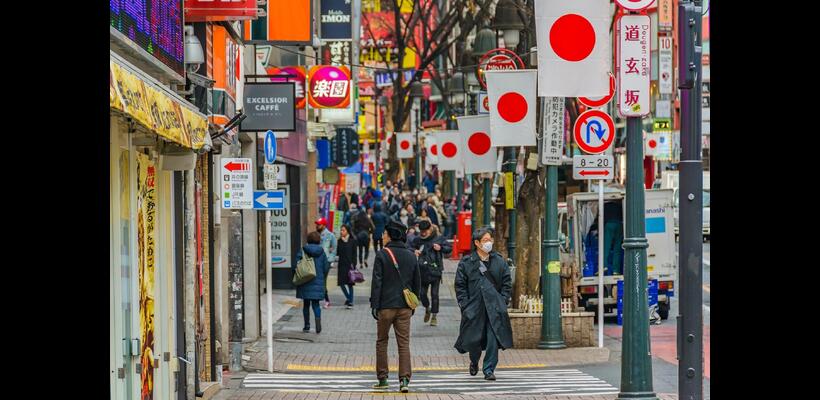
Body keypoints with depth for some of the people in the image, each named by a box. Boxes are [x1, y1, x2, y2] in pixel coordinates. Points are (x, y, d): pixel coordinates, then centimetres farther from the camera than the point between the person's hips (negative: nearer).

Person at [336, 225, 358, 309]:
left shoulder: (352, 241, -3)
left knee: (350, 283, 0)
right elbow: (338, 253, 12)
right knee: (341, 283, -1)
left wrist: (353, 265, -10)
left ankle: (350, 301, 6)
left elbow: (354, 254, -4)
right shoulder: (340, 241, 9)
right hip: (342, 265, 4)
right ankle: (349, 299, 14)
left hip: (349, 264, -4)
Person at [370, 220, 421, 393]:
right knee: (404, 343, 2)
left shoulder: (382, 255, -7)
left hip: (386, 306, -3)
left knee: (382, 341, 11)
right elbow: (417, 283, 12)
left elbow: (376, 282, -9)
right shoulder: (411, 256, 7)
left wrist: (374, 305, -5)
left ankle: (382, 379, 12)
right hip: (405, 307, 3)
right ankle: (404, 380, -9)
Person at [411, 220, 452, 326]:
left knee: (434, 294, 1)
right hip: (423, 271, 2)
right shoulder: (417, 240, 1)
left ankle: (434, 316, 13)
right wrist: (414, 251, -11)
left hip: (435, 271, -2)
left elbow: (449, 248, 5)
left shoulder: (439, 239, -2)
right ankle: (427, 309, 36)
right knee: (422, 293, 6)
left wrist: (441, 248, -14)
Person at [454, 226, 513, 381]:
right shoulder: (466, 263, 1)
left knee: (493, 339, -7)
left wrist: (503, 301, 1)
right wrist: (465, 305, -6)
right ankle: (474, 362, 32)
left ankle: (489, 369, 3)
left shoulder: (499, 261, 7)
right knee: (473, 339, 2)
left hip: (494, 308, 1)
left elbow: (507, 283, 11)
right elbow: (460, 286, 2)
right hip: (474, 308, -1)